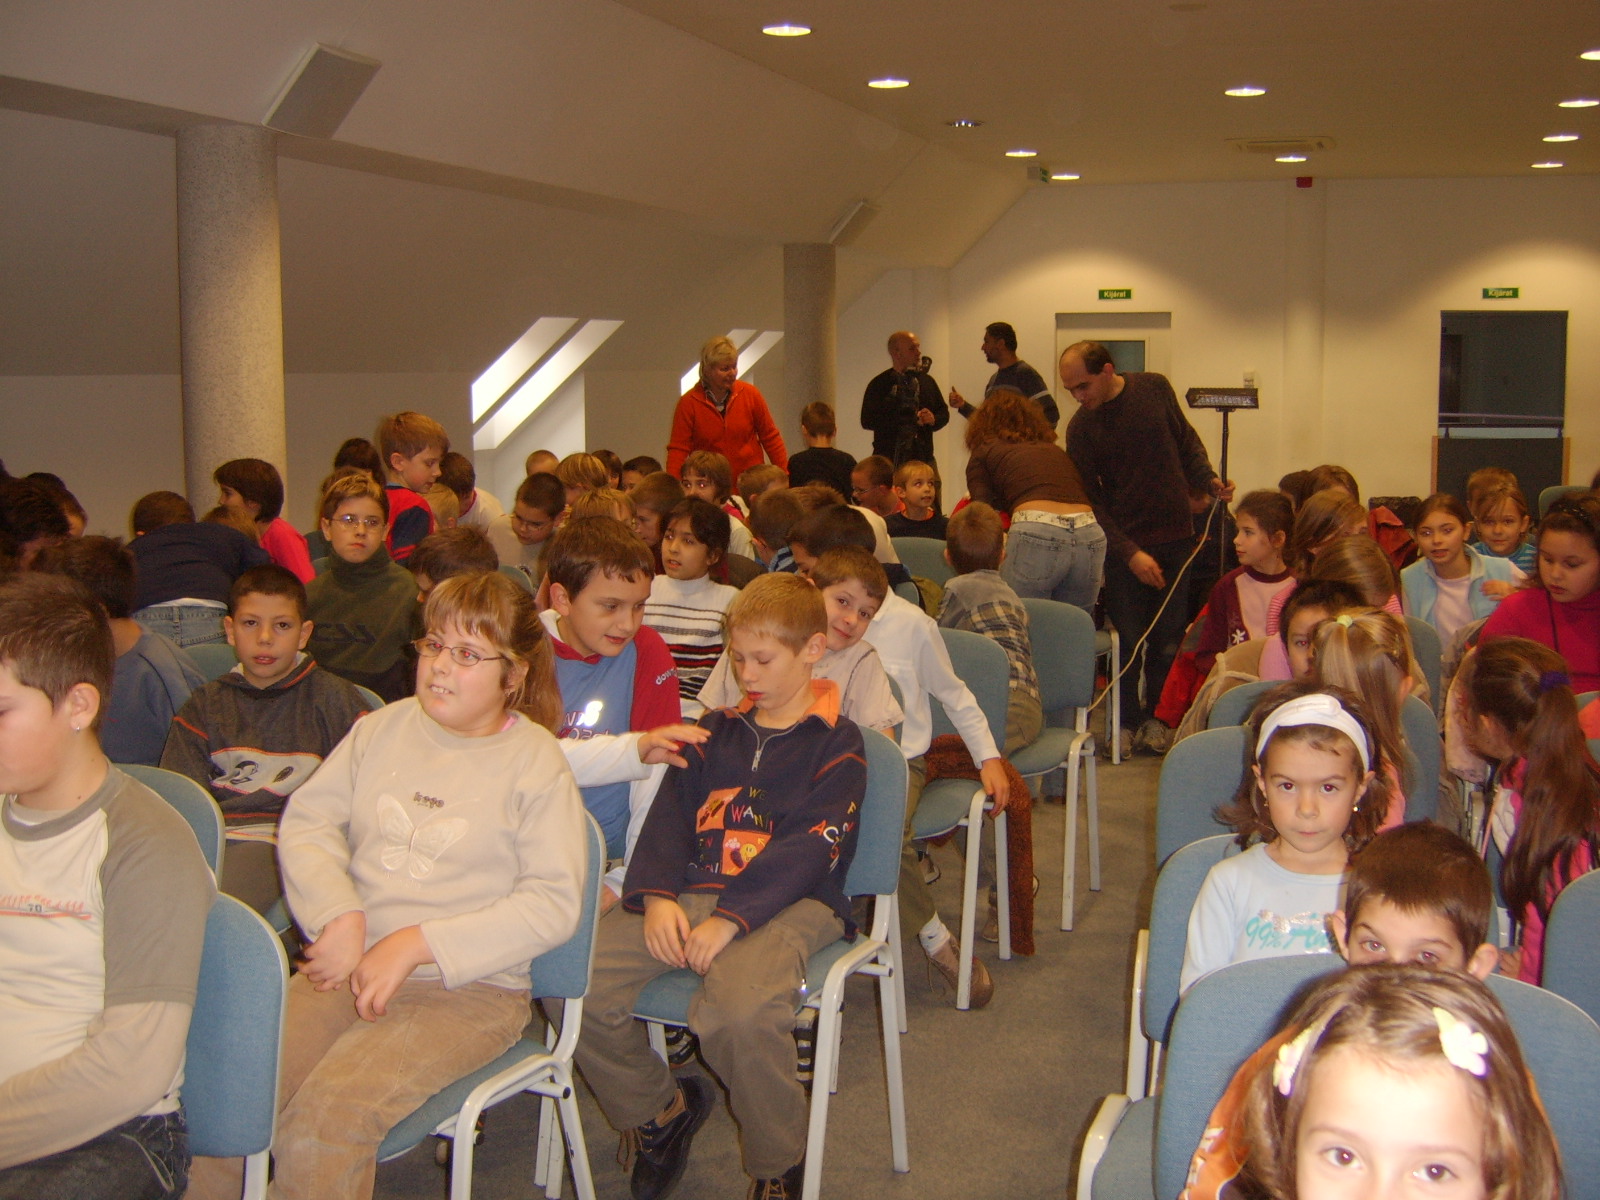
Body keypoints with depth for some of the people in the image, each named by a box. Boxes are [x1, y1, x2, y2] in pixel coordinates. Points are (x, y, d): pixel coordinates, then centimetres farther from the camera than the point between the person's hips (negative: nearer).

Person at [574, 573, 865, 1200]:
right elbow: (669, 813, 11)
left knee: (739, 1009, -37)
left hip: (789, 903, -5)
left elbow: (807, 849, -10)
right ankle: (658, 1111, 10)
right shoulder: (716, 730, 22)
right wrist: (656, 895, -9)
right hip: (688, 893, 6)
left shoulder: (836, 744, 4)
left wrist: (731, 918, -22)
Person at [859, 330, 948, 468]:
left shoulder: (927, 381, 15)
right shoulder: (878, 384, 0)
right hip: (889, 461, -4)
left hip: (924, 459, 4)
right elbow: (867, 421, -9)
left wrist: (933, 419, -4)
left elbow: (944, 413, 21)